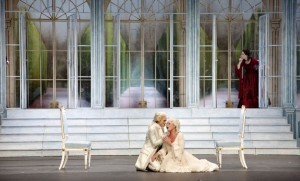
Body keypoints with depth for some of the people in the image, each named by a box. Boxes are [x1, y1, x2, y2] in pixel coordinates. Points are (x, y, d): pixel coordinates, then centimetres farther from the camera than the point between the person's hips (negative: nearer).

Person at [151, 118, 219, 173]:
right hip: (171, 158, 5)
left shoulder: (180, 135, -19)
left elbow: (180, 150, -22)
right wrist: (157, 153, -16)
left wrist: (170, 143, -26)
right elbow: (164, 149, 2)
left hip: (180, 158, -5)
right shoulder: (166, 136, -3)